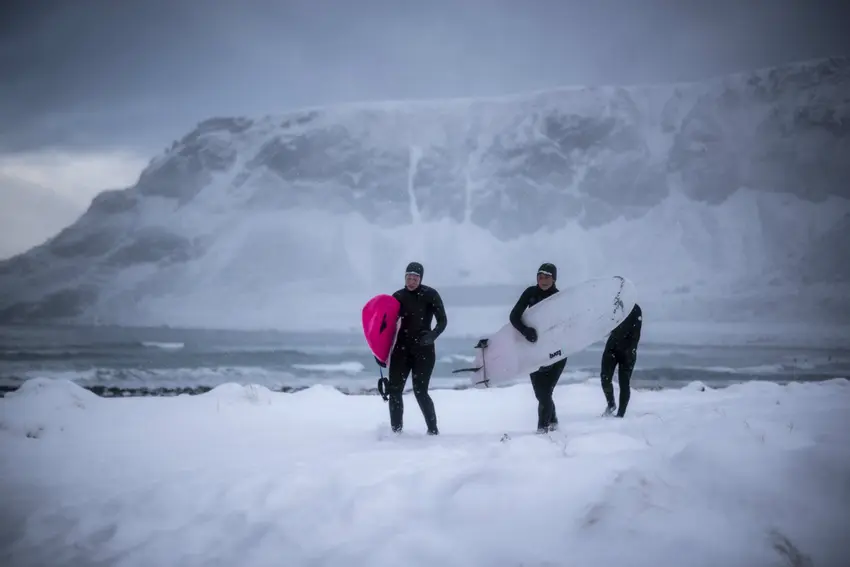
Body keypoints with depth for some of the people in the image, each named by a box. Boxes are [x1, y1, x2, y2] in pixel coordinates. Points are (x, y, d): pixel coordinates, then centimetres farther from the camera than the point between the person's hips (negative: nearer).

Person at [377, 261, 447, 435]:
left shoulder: (430, 295, -5)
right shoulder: (398, 296, 5)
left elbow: (442, 320, -7)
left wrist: (432, 335, -26)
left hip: (423, 349, -4)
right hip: (402, 349, 4)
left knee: (420, 391, -10)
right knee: (393, 390, -2)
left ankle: (433, 430, 2)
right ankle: (396, 430, 9)